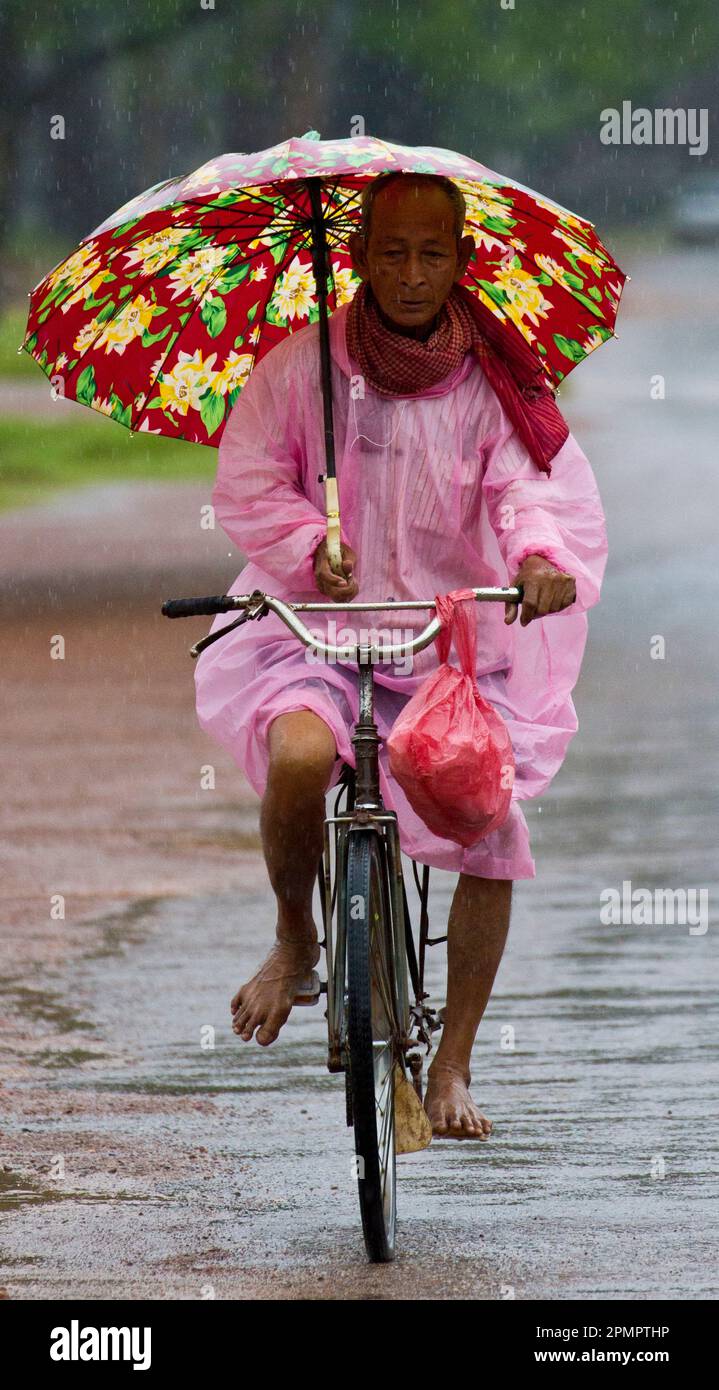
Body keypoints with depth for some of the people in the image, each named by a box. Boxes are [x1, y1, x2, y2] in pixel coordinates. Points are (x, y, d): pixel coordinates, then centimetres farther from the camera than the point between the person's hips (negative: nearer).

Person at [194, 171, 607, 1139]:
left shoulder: (494, 381, 1)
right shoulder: (301, 367, -1)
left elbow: (533, 481, -11)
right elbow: (249, 481, -1)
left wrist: (541, 552, -33)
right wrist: (313, 549, -19)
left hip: (460, 634, 2)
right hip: (317, 625, -2)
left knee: (489, 831, -14)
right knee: (300, 755, -33)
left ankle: (451, 1068, 4)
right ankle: (295, 939, -1)